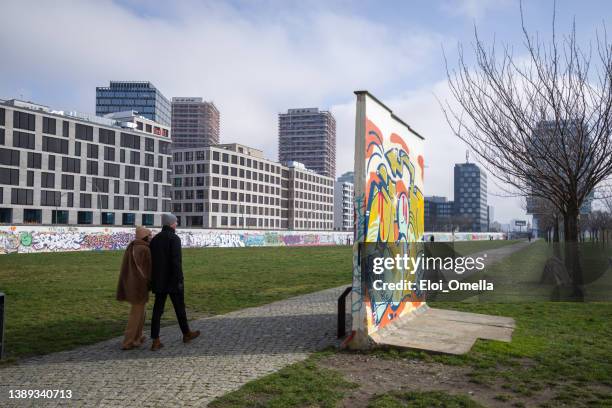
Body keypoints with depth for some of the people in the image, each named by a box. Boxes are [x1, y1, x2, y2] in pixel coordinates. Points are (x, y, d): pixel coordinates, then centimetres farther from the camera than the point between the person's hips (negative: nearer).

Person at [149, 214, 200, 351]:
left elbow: (151, 262, 12)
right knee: (179, 308, 10)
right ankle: (186, 334, 26)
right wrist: (180, 281, -17)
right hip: (173, 281, -6)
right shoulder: (174, 239, -13)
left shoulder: (154, 239, 9)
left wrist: (153, 280, 18)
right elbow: (176, 262, -21)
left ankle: (155, 341, 2)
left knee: (158, 310, 5)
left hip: (159, 281, 6)